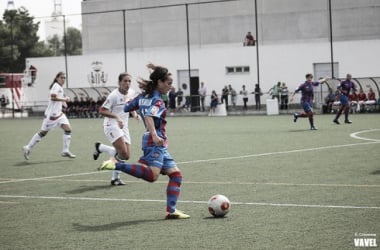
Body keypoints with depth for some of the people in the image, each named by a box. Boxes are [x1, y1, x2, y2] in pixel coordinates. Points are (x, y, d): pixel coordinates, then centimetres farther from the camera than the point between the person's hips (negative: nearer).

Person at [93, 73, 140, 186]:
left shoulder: (130, 93, 6)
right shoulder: (114, 95, -16)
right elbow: (102, 110, -18)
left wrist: (135, 114, 4)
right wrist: (116, 117, -29)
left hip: (123, 127, 7)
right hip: (112, 125, -7)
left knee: (126, 156, 1)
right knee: (123, 152, -21)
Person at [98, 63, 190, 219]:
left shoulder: (143, 96, 14)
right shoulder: (157, 101, -11)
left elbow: (126, 108, 23)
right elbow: (149, 116, -30)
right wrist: (154, 135, -43)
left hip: (160, 145, 10)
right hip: (155, 143, -10)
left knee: (176, 175, 8)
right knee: (152, 175, -28)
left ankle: (171, 211, 2)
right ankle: (116, 165, -26)